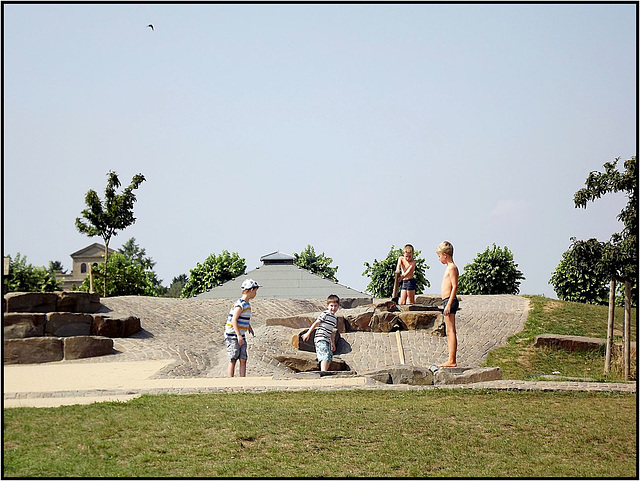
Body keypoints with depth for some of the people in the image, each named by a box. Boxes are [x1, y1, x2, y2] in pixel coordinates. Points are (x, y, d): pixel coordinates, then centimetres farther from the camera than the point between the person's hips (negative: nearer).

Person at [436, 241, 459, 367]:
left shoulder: (452, 268, -12)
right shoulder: (450, 267, 18)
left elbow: (455, 287, -19)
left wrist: (449, 304, -23)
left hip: (449, 300, -11)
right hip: (447, 301, 11)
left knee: (450, 331, -11)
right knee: (450, 332, 11)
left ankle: (452, 361, -12)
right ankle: (452, 360, 14)